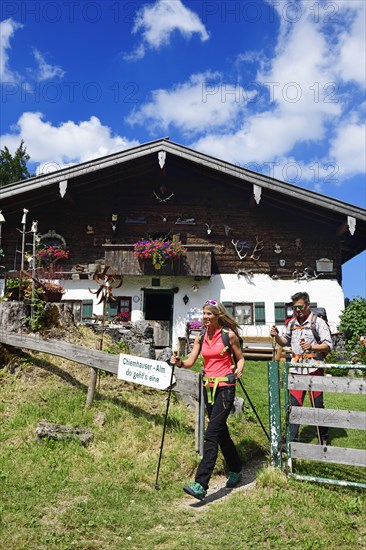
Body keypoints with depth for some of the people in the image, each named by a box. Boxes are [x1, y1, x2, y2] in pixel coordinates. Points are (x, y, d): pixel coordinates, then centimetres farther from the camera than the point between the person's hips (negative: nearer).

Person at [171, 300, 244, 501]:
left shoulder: (229, 335, -6)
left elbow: (240, 358, 4)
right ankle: (235, 470, 36)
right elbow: (191, 361, 3)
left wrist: (238, 370, -16)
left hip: (225, 387, -6)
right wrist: (179, 362, -18)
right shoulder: (201, 337, 8)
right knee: (221, 432, 16)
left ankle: (200, 485, -13)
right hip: (208, 387, 6)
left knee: (212, 433, -13)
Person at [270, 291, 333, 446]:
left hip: (314, 369, -4)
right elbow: (284, 342, 22)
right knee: (294, 405, 2)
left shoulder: (318, 321, -4)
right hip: (296, 369, 4)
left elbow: (328, 345, -7)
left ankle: (324, 439, 23)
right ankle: (292, 440, 8)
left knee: (318, 405, 6)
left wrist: (311, 347, -23)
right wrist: (276, 335, 1)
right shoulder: (291, 323, 12)